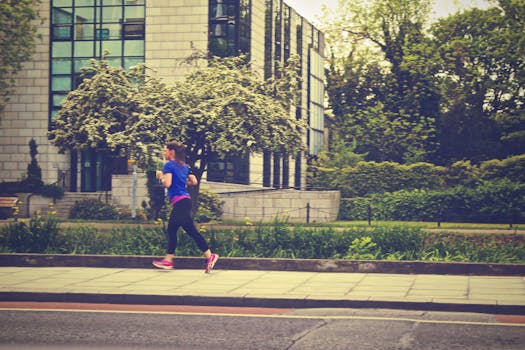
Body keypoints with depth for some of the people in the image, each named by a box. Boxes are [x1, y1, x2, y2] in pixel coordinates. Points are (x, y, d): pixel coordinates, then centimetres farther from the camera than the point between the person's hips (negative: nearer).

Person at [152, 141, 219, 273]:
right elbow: (194, 182, 13)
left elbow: (167, 183, -19)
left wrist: (161, 176, -1)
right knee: (171, 230, 14)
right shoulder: (184, 166, 15)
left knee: (191, 231, -11)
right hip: (185, 200, 9)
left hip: (179, 202, -9)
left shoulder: (169, 165, -8)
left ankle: (210, 256, -15)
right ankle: (168, 260, 16)